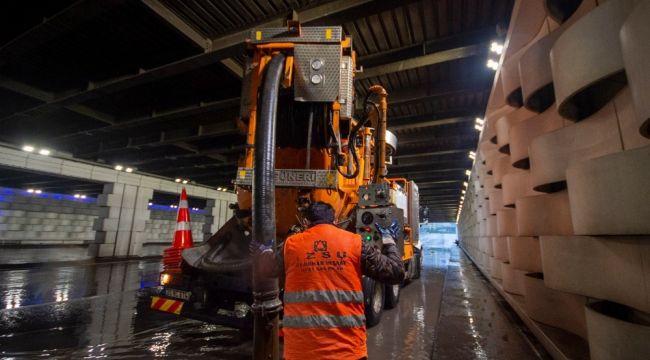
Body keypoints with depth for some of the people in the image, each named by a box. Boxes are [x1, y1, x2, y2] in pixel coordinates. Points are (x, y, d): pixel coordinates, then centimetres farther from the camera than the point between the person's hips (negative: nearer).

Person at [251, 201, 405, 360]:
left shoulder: (291, 244, 1)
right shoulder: (354, 243, -2)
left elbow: (269, 267, 21)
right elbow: (395, 272, 2)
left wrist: (262, 251, 42)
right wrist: (389, 240, 19)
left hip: (300, 347, 1)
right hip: (347, 347, 0)